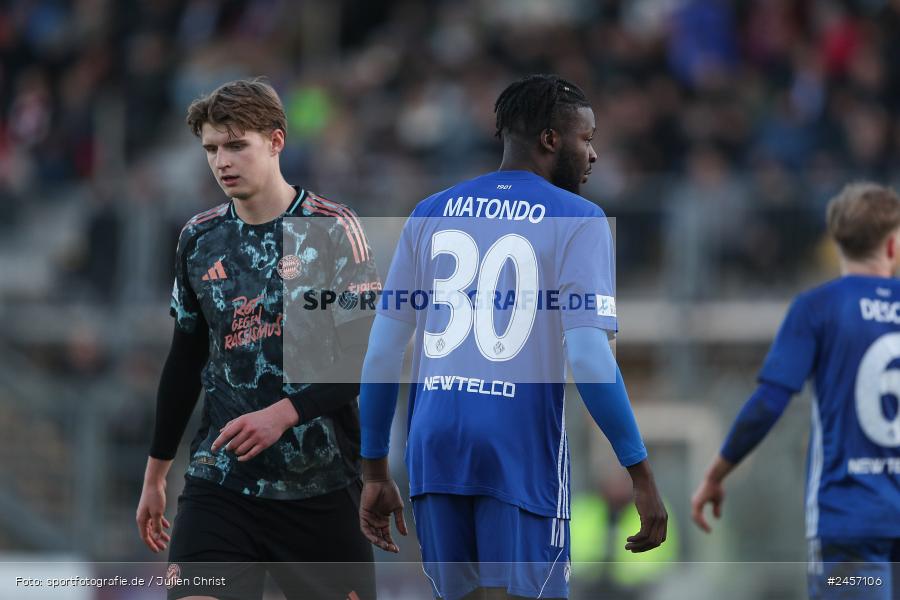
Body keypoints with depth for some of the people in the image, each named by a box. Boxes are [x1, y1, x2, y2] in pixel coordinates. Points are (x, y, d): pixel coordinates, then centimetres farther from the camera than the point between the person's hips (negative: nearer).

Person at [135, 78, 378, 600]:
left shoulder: (332, 228, -4)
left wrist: (283, 414, -22)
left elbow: (365, 358, -10)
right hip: (219, 483, 3)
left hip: (321, 484, -3)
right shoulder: (199, 239, 9)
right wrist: (156, 473, 21)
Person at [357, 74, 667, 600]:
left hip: (436, 448, 5)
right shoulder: (577, 221, -2)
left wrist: (376, 472, 17)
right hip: (522, 455, -5)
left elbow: (383, 352, 11)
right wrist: (641, 476, -8)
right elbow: (589, 359, -12)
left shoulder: (431, 214, 13)